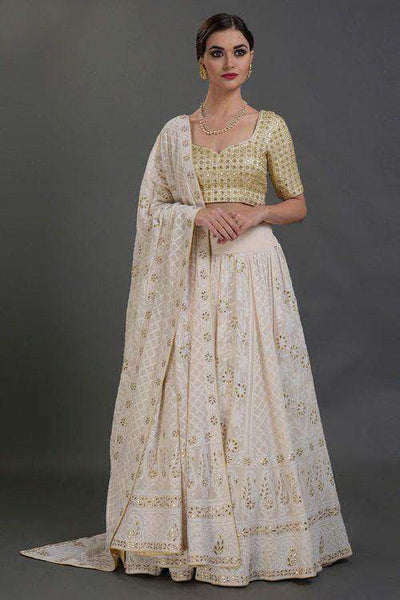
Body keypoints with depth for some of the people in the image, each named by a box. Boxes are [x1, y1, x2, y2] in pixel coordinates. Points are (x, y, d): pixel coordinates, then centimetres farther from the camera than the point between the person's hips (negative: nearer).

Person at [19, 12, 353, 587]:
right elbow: (151, 206, 8)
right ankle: (190, 529, 11)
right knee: (188, 394, 0)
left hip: (253, 269, -1)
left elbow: (298, 205, 8)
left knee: (253, 393, -2)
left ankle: (258, 529, 12)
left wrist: (256, 213, -11)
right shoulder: (176, 131, 9)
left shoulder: (271, 126, 6)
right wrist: (199, 213, -10)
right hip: (192, 275, 1)